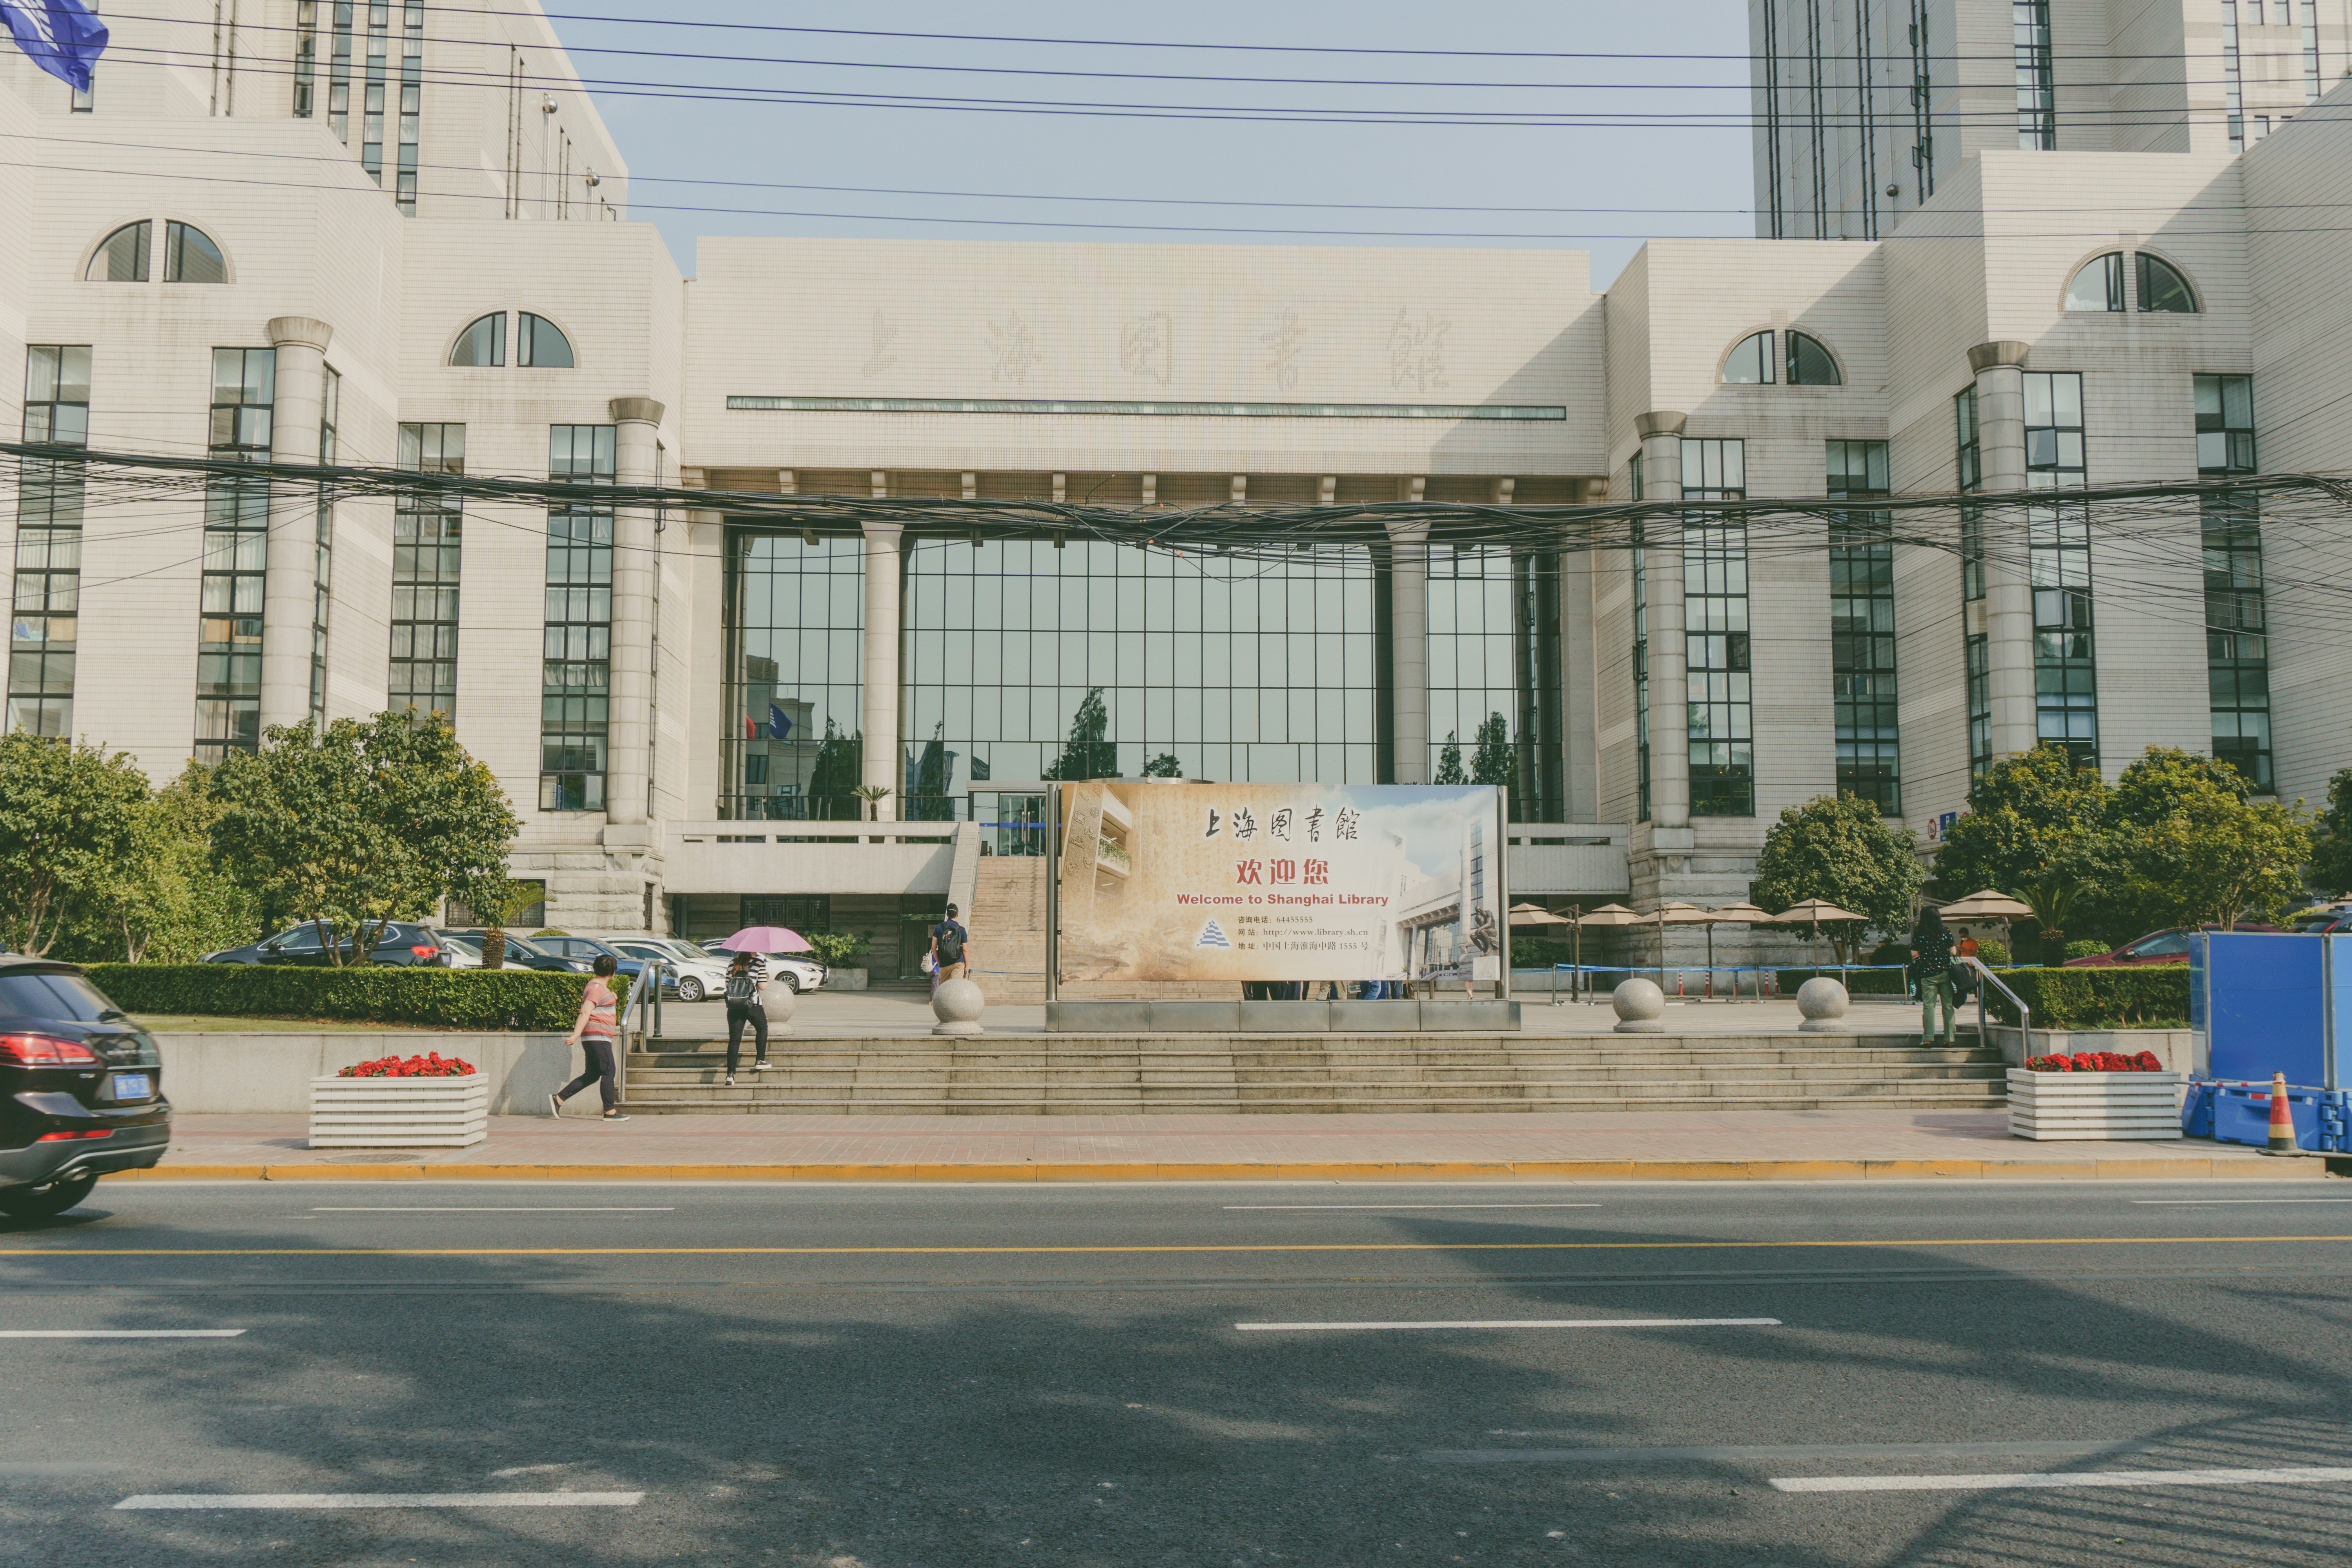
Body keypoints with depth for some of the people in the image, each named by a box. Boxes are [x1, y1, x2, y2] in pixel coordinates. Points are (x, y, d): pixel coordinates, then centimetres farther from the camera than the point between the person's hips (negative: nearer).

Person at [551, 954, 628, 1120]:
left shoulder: (598, 985, 19)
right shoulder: (597, 988, -12)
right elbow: (585, 1013, -22)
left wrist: (612, 999, 23)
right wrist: (576, 1035, -28)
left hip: (598, 1038, 10)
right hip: (597, 1036, -10)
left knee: (592, 1075, 9)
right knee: (609, 1071, -9)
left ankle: (558, 1099, 11)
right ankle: (610, 1112, -8)